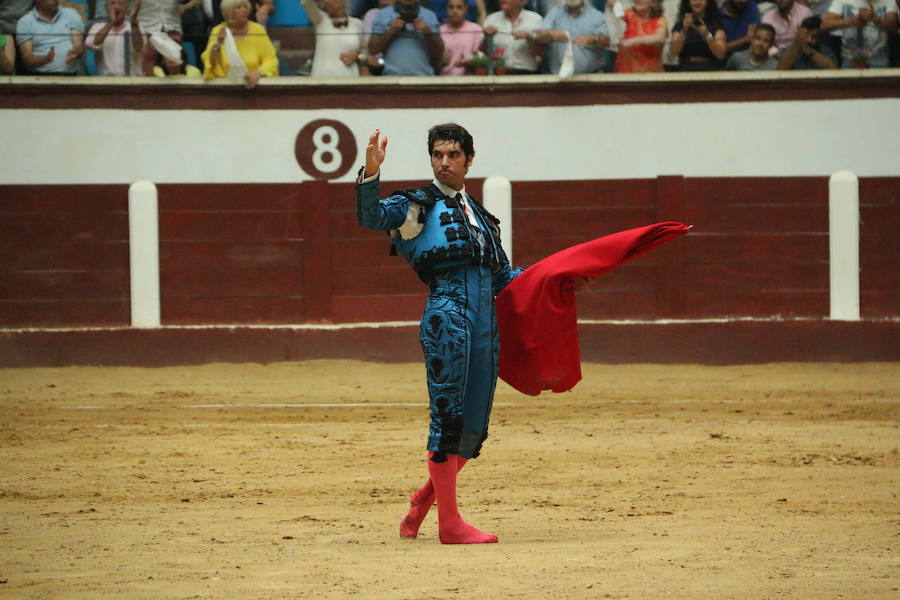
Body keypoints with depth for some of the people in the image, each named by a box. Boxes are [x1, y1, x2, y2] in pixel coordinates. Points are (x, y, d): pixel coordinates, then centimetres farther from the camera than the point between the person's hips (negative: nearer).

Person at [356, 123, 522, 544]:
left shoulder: (479, 216, 26)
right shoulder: (419, 205, 6)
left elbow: (503, 276, 34)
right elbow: (372, 217, -13)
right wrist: (371, 174, -30)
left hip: (486, 321, 7)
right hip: (447, 314, -7)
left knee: (474, 428, 8)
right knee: (448, 417, -8)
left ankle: (424, 499, 26)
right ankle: (449, 524, -5)